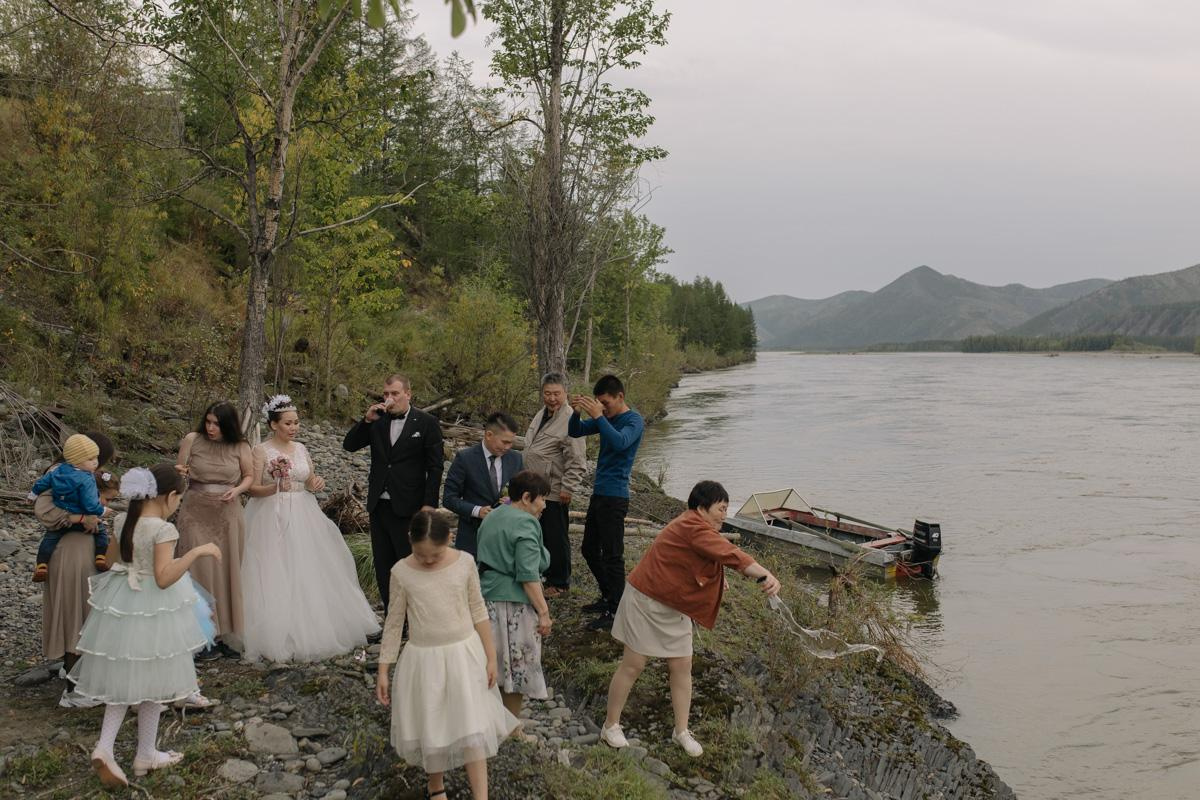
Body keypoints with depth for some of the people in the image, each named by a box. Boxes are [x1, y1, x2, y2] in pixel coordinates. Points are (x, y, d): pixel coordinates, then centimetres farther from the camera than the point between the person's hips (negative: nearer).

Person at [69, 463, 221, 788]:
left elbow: (112, 560, 15)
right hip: (152, 610, -6)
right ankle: (146, 755, 22)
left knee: (124, 678, 19)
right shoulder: (162, 529, -22)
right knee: (151, 683, 10)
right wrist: (197, 552, -29)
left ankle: (104, 746, 5)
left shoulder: (122, 521, 0)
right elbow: (164, 578, -28)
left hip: (121, 604, 6)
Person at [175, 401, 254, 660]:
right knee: (201, 572, -3)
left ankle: (226, 634, 14)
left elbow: (250, 476, 9)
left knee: (227, 571, 4)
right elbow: (178, 472, 6)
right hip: (196, 515, -1)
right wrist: (179, 474, -17)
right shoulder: (192, 440, -2)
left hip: (227, 515, 1)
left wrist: (237, 490, -10)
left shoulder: (240, 447, 0)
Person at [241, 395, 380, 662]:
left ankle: (312, 630, 19)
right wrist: (275, 487, -25)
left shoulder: (301, 449, 9)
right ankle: (278, 637, 5)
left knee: (308, 575, 7)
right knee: (275, 578, -5)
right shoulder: (261, 451, -6)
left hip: (303, 518, 5)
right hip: (272, 519, -5)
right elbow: (252, 489, -8)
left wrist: (317, 483, -7)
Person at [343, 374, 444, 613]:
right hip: (379, 505, 5)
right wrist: (366, 420, -10)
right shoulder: (377, 420, 8)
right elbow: (349, 445, 4)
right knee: (383, 567, 12)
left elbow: (435, 467, -5)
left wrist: (429, 504, -11)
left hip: (408, 508, -5)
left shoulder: (426, 423, -4)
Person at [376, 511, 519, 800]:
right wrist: (383, 670, 0)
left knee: (472, 727, -1)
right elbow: (394, 622, -2)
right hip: (424, 659, 0)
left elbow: (478, 611, 0)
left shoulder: (464, 562, -10)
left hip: (464, 654, 0)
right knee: (430, 729, 13)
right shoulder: (401, 572, -11)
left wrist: (491, 657, 2)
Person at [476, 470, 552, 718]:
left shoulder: (492, 517, 15)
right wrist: (543, 611, -16)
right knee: (517, 666, 3)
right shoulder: (525, 523, -13)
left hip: (487, 598, 9)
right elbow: (528, 575, -19)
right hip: (513, 605, -9)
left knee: (497, 666, 16)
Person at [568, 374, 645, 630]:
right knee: (589, 550, 17)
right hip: (598, 493, 9)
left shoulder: (634, 421, -12)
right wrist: (577, 412, -11)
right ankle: (608, 597, 31)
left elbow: (620, 443, -31)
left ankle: (614, 611, 4)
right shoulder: (605, 418, 10)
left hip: (615, 496, -9)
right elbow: (575, 432, 8)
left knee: (612, 556, -4)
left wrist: (598, 416, -36)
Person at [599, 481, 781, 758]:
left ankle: (682, 731, 22)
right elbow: (730, 554, -39)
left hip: (674, 608, 9)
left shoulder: (697, 528, 5)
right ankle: (611, 725, 19)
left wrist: (714, 579, -6)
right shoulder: (692, 527, -27)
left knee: (682, 667, 9)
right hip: (645, 602, -9)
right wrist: (765, 576, -48)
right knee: (633, 665, 2)